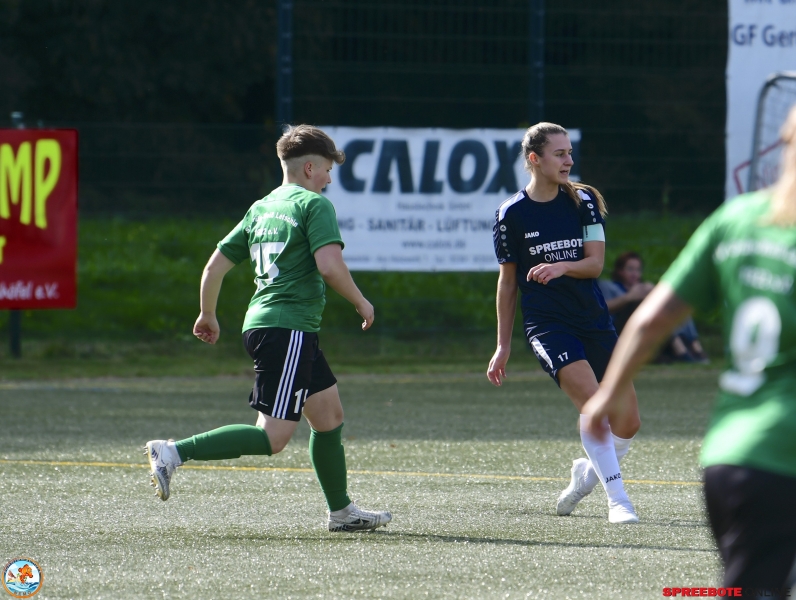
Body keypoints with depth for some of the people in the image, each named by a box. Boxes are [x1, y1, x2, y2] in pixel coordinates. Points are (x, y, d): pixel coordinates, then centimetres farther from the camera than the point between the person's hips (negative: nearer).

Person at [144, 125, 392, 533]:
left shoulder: (260, 209, 17)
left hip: (260, 323, 10)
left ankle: (341, 511, 24)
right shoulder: (313, 205, -5)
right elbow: (329, 264, -18)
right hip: (289, 330, -10)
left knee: (329, 412, 18)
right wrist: (360, 302, -2)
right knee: (272, 438, -13)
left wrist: (208, 315, 31)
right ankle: (174, 453, -21)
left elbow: (215, 265, 17)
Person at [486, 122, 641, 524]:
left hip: (593, 319, 3)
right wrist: (503, 346, 11)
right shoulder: (511, 214, 0)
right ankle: (617, 499, -24)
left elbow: (595, 263, -4)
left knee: (628, 422, 0)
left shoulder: (583, 202, 3)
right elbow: (508, 280, 9)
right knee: (591, 400, -26)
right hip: (546, 323, -3)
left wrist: (562, 266, -26)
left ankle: (586, 473, 29)